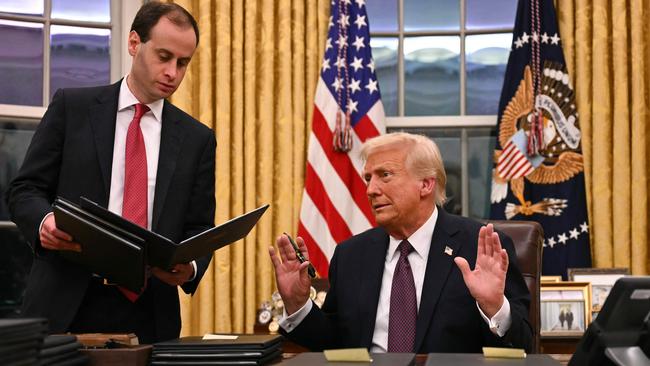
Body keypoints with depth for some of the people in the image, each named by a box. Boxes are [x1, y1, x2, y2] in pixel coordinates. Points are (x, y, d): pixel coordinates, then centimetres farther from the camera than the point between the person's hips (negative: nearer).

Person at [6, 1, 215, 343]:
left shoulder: (197, 139, 8)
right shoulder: (72, 107, 3)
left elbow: (199, 228, 8)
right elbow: (24, 189, 3)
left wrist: (189, 268, -13)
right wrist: (45, 220, -19)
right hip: (65, 304, -1)